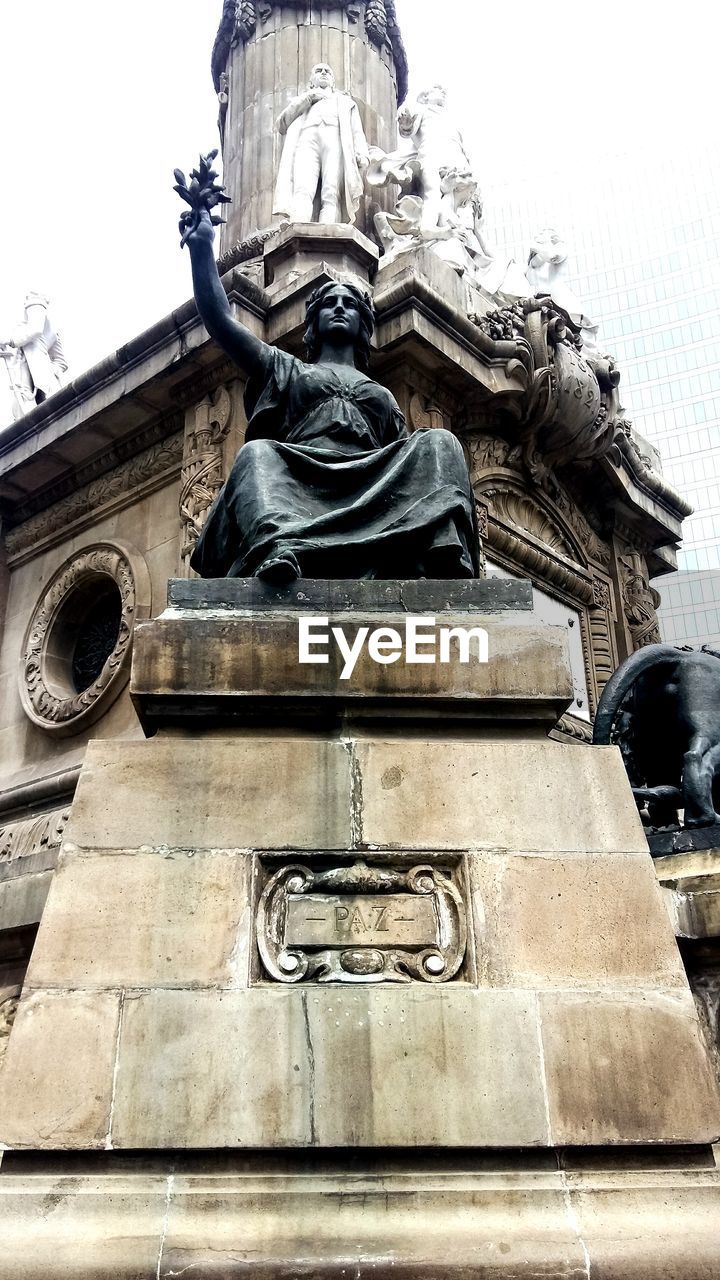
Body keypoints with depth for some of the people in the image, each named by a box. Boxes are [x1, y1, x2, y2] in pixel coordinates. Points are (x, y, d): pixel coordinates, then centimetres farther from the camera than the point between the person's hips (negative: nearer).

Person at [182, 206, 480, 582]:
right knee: (257, 453, -32)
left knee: (439, 444, -23)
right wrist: (201, 247, 11)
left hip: (372, 486, 2)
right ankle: (275, 546, -62)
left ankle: (441, 553, -50)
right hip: (299, 476, -1)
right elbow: (219, 319, 22)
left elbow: (408, 463, 23)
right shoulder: (285, 370, 34)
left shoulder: (382, 396, 37)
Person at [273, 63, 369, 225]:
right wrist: (307, 97, 15)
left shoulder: (345, 101, 39)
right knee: (302, 192, -30)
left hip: (336, 140, 0)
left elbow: (357, 131, 23)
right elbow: (282, 125, 21)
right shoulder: (301, 101, 39)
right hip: (307, 139, 0)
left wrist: (362, 154, 1)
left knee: (332, 196, -28)